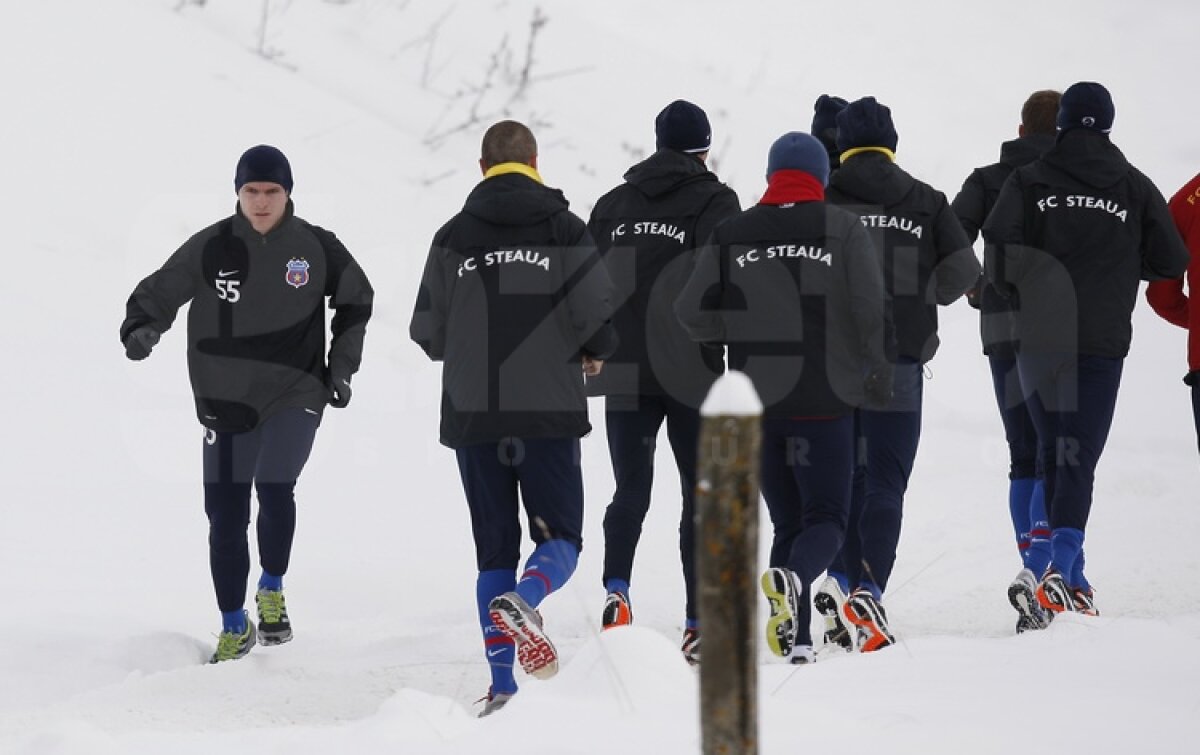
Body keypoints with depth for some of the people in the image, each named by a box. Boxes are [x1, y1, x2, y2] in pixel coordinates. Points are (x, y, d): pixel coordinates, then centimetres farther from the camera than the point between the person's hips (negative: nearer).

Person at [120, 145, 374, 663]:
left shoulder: (316, 247, -2)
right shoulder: (210, 249, -5)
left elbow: (355, 299, 15)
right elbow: (157, 294, 0)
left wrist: (342, 365, 9)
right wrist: (141, 330, -21)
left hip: (296, 393, 0)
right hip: (226, 401, 0)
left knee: (275, 487, -15)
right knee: (226, 515, 0)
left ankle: (272, 591, 13)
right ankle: (234, 627, 16)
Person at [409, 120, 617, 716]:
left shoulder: (453, 237, 3)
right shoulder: (564, 230, -2)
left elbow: (427, 332, 4)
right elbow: (599, 315, -8)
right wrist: (593, 354, 14)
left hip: (472, 415, 2)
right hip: (550, 413, -2)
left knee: (494, 551, 9)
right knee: (560, 539, 7)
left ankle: (502, 687, 1)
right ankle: (521, 601, -26)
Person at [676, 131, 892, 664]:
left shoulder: (732, 234, 3)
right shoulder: (842, 229, -3)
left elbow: (692, 312, -1)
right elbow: (872, 308, -9)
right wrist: (879, 374, 7)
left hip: (757, 400, 3)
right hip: (825, 400, -3)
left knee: (786, 520, 14)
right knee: (825, 516, 5)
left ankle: (797, 642, 5)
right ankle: (793, 577, -28)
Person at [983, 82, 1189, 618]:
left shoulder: (1028, 182, 2)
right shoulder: (1135, 188, 3)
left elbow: (998, 246, -10)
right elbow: (1171, 262, 5)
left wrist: (1013, 289, 11)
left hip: (1038, 339, 1)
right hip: (1103, 342, -1)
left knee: (1053, 455, 16)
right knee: (1079, 460, -4)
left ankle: (1073, 579, 18)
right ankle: (1062, 565, -23)